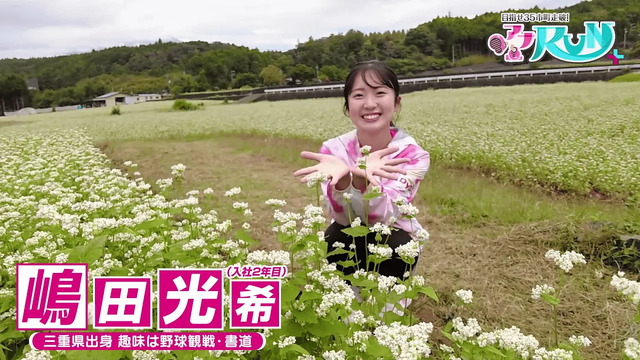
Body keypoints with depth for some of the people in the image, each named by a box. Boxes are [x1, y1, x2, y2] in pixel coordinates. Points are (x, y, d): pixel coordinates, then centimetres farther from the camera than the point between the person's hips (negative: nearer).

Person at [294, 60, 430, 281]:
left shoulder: (413, 154, -19)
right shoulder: (334, 149, -15)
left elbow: (381, 217, -30)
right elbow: (341, 217, -26)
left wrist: (363, 179, -51)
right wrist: (342, 179, -48)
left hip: (395, 243, 0)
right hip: (348, 244, 1)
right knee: (338, 234, -31)